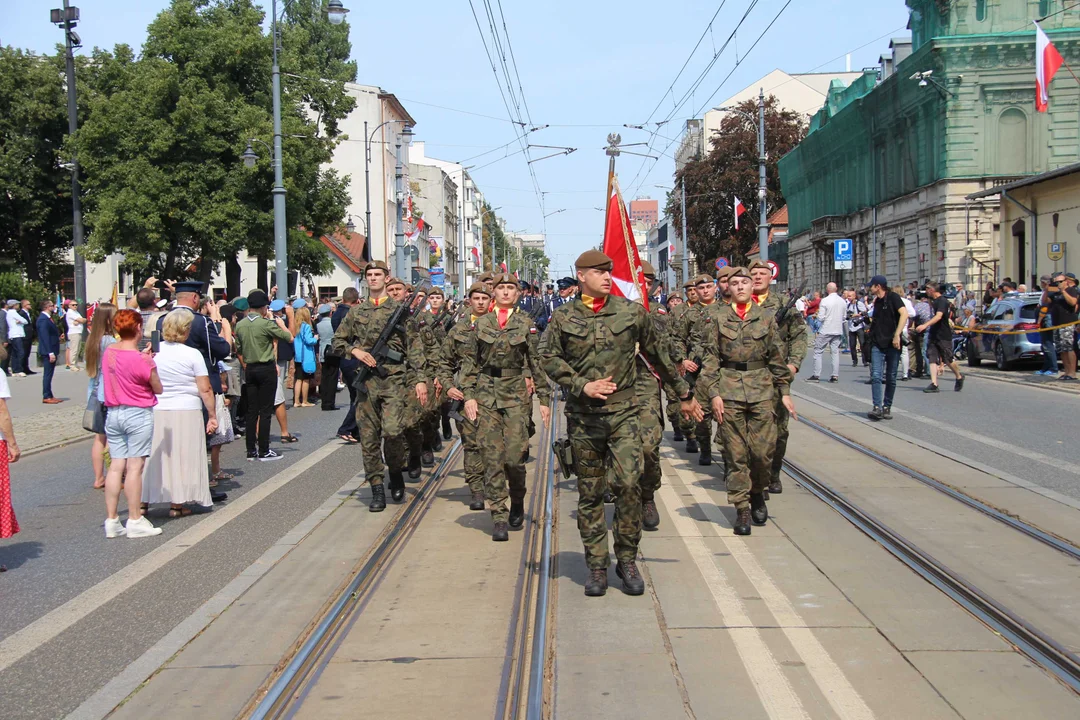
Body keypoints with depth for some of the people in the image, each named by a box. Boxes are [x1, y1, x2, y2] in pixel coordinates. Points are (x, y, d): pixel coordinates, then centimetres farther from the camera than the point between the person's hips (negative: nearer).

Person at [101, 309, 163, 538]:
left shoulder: (108, 352, 3)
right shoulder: (142, 360, -16)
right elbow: (158, 389, -7)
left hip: (113, 413, 6)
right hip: (138, 415, -6)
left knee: (116, 466, 8)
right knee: (134, 467, -2)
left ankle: (111, 521, 9)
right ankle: (135, 521, 2)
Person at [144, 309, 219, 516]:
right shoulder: (192, 354, -9)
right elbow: (205, 390, -9)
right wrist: (212, 415, -3)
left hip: (156, 412, 3)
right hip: (186, 412, -3)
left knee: (154, 456, 11)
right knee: (182, 457, 5)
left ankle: (144, 501, 13)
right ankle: (177, 504, 8)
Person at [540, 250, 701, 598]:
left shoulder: (632, 312, 6)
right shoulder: (563, 317, 4)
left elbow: (658, 356, 16)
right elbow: (549, 358, 2)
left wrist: (684, 394, 22)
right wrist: (582, 386, -10)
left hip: (623, 411, 0)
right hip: (583, 415, 1)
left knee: (628, 483, -12)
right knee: (589, 492, 6)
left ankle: (627, 561, 4)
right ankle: (596, 566, 15)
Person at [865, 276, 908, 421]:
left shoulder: (893, 297, -6)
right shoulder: (876, 301, 16)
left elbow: (904, 314, -21)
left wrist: (897, 335, -25)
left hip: (892, 344, -5)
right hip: (877, 344, 5)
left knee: (891, 378, 4)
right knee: (876, 376, -10)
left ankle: (887, 407, 14)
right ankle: (877, 408, -16)